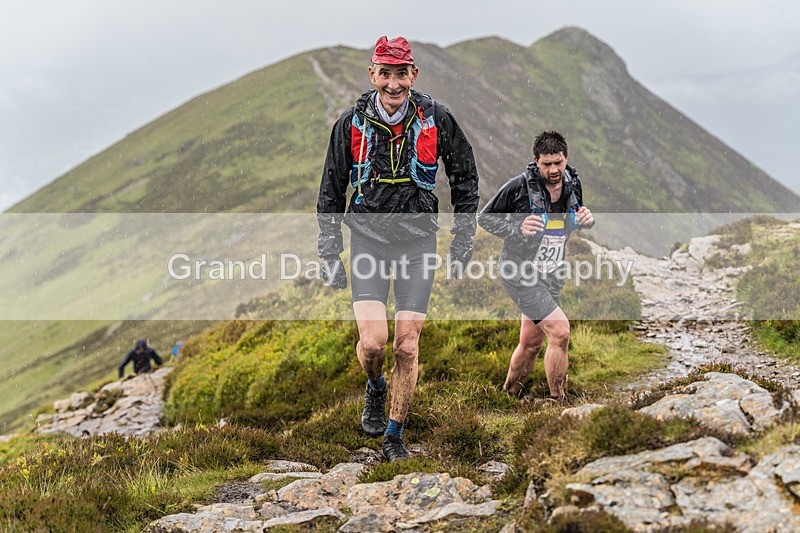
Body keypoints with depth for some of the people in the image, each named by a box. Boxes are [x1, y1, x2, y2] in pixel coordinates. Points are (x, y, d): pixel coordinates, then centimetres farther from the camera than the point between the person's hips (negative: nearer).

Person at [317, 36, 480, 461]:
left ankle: (394, 436, 16)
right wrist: (330, 255, 1)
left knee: (407, 346, -1)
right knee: (373, 340, -15)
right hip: (368, 239, 0)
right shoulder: (352, 123, -5)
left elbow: (465, 176, 8)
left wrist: (463, 239, 5)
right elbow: (331, 191, 4)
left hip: (417, 241, 0)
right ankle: (375, 389, 20)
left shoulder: (436, 119, -6)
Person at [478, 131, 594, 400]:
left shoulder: (573, 183, -1)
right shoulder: (519, 186, -18)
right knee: (560, 331, -18)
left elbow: (576, 220, 17)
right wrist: (517, 229, -25)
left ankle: (508, 394, 35)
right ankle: (557, 402, -6)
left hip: (550, 275, 7)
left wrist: (587, 219, -7)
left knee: (531, 343, 14)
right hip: (520, 274, -7)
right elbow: (485, 217, -9)